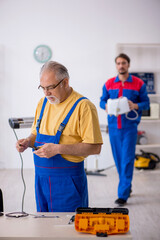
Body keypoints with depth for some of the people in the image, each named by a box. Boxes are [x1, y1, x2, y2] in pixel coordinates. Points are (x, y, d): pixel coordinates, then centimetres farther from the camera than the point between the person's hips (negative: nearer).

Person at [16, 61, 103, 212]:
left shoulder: (83, 106, -12)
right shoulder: (43, 103, 11)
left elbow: (94, 147, -17)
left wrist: (57, 149, -22)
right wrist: (28, 142, 0)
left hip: (67, 180, -6)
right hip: (41, 177, 7)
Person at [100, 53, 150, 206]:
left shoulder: (138, 84, 1)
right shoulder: (108, 84, 8)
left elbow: (146, 103, 2)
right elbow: (102, 101, 13)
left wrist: (135, 106, -18)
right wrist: (106, 106, -10)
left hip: (130, 126, -3)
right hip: (113, 126, 3)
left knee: (127, 159, -7)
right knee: (118, 159, 10)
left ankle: (123, 194, -5)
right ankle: (127, 187, 29)